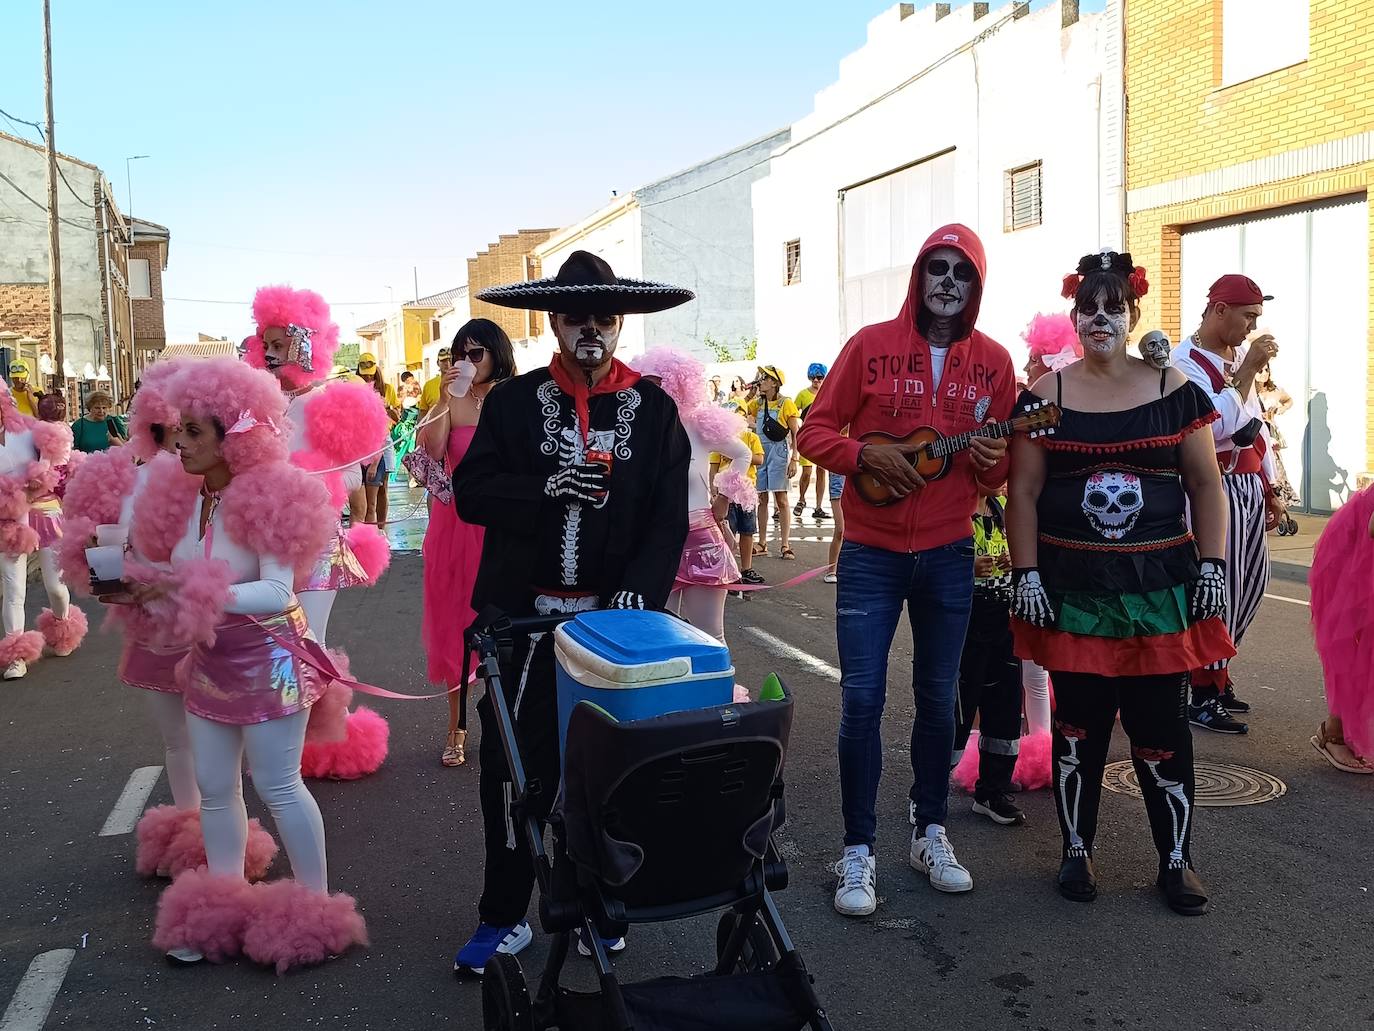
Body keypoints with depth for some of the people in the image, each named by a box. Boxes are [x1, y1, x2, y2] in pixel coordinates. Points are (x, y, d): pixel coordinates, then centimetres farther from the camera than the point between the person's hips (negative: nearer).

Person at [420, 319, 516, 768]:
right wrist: (445, 399, -15)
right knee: (454, 623, 7)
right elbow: (431, 454, -13)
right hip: (455, 524, 2)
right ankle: (457, 726, 18)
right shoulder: (450, 403, 3)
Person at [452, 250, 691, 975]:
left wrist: (640, 590, -15)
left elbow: (669, 516, -2)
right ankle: (503, 917, 20)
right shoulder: (513, 401, 4)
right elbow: (471, 493, -1)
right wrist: (548, 488, -17)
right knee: (514, 768, 4)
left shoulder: (654, 407, 3)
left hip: (614, 617, 0)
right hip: (523, 617, 0)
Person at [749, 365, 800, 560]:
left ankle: (785, 545, -2)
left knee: (781, 500, -5)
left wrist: (794, 459, -12)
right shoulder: (757, 403, 12)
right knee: (762, 499, 9)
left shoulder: (786, 403, -5)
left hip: (778, 452, -5)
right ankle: (762, 543, 16)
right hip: (760, 452, 5)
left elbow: (795, 434, -6)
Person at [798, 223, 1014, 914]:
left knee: (937, 697, 12)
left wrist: (992, 463, -14)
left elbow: (1004, 470, 9)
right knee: (862, 700, -3)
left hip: (948, 554, 3)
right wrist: (866, 454, -19)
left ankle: (930, 832, 28)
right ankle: (859, 851, 9)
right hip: (870, 553, -2)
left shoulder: (993, 361, 4)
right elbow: (816, 430, -1)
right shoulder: (871, 345, -2)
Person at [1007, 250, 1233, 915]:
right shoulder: (1046, 395, 2)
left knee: (1160, 725, 3)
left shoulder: (1173, 389, 4)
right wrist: (1025, 575, -6)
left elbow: (1205, 484, 6)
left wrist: (1212, 567, -1)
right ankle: (1077, 850, 24)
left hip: (1158, 584, 0)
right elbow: (1023, 492, 1)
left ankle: (1176, 860, 19)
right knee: (1077, 723, 8)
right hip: (1072, 585, 0)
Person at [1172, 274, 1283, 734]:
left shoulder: (1239, 356, 13)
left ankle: (1217, 672, 28)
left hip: (1250, 485, 9)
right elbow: (1219, 426, -25)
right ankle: (1204, 697, 2)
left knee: (1251, 585, 13)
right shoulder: (1186, 362, -12)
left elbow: (1257, 426, 19)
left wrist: (1271, 491, 19)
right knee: (1220, 589, -8)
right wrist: (1248, 370, -21)